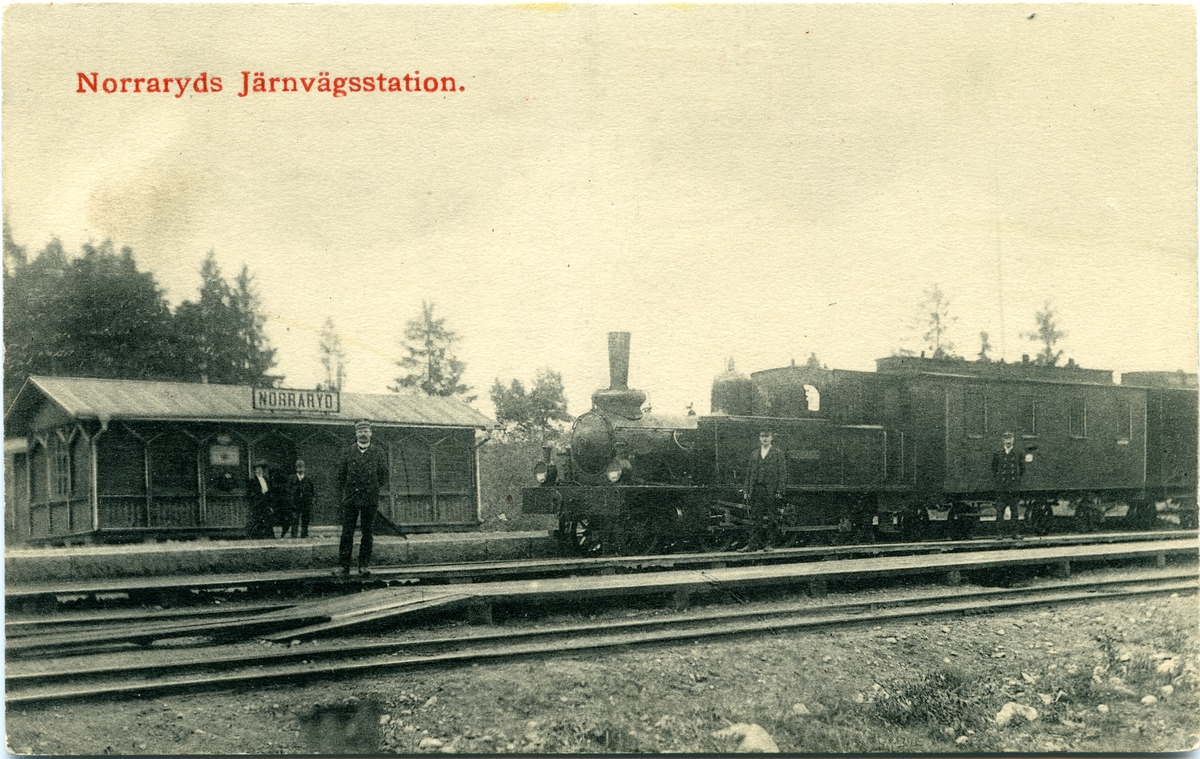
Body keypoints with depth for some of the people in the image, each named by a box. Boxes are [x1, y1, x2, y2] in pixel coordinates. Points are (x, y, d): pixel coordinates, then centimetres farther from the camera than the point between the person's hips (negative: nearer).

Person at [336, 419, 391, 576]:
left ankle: (364, 565, 10)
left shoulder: (378, 453, 6)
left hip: (370, 500, 0)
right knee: (347, 533, -1)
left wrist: (372, 489, 7)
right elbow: (341, 475, 10)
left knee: (367, 534, 3)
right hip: (350, 499, 0)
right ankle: (344, 565, 4)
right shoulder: (347, 453, 7)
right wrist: (344, 494, 5)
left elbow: (383, 475, 9)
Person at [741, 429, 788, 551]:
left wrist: (779, 491, -9)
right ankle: (753, 544, 0)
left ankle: (769, 543, 8)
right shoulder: (754, 454, 16)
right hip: (756, 490, 4)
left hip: (771, 491, -4)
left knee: (769, 518, -1)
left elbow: (783, 473, -1)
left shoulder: (778, 454, 3)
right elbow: (749, 472, 17)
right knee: (755, 518, 0)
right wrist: (746, 490, 9)